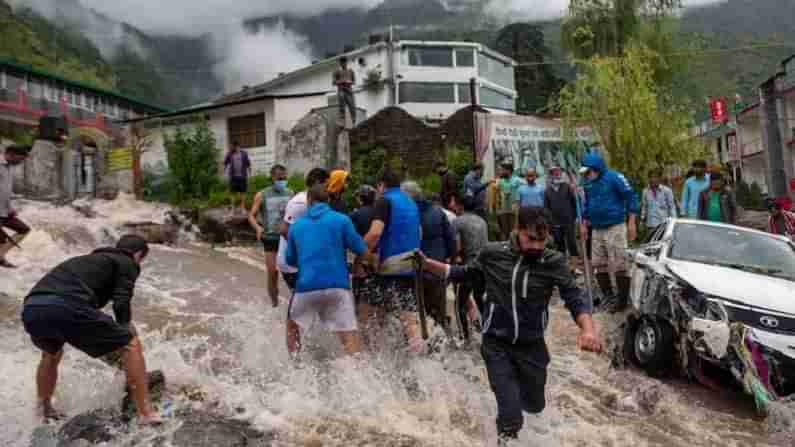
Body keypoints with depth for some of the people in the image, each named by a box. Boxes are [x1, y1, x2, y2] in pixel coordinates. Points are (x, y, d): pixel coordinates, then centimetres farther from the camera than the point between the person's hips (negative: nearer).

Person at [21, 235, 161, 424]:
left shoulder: (90, 259, 40)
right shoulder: (127, 263, 18)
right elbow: (121, 304, 2)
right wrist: (126, 331, 20)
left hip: (31, 309, 8)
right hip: (67, 307, -8)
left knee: (51, 353, 40)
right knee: (130, 345, 9)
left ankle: (44, 409, 48)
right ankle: (146, 413, 9)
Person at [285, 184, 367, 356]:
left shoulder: (296, 225, 11)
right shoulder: (341, 219, 0)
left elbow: (290, 259, 19)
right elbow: (360, 249, -1)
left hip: (307, 286, 3)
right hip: (337, 285, -2)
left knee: (293, 326, 26)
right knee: (349, 334, -2)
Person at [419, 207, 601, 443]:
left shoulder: (554, 262, -13)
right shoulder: (492, 253, -12)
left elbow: (574, 296, -19)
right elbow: (467, 273, 5)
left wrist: (588, 329, -39)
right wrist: (427, 263, -3)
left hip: (532, 346, 2)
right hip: (496, 344, -2)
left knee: (535, 405, 23)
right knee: (511, 418, -7)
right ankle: (507, 436, 27)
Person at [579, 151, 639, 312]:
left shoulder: (614, 177, -11)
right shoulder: (588, 183, 9)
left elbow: (631, 197, -11)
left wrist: (631, 223, -13)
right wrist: (584, 225, 21)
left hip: (615, 228, -7)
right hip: (597, 230, 7)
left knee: (619, 265, -4)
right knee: (599, 265, 11)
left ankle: (622, 299, 4)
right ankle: (607, 296, 23)